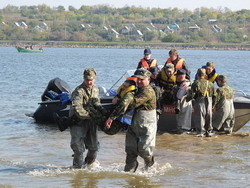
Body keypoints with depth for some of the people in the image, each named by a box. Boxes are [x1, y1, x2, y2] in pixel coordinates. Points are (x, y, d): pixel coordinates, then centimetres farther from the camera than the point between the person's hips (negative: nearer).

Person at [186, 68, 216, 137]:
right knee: (208, 118, 14)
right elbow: (214, 95, 14)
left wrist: (187, 98, 11)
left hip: (199, 102, -4)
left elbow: (192, 94, -8)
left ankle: (200, 132, -2)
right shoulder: (210, 83, 10)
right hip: (209, 102, 4)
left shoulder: (195, 83, -4)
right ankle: (208, 132, 20)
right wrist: (213, 104, 25)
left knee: (199, 117, 1)